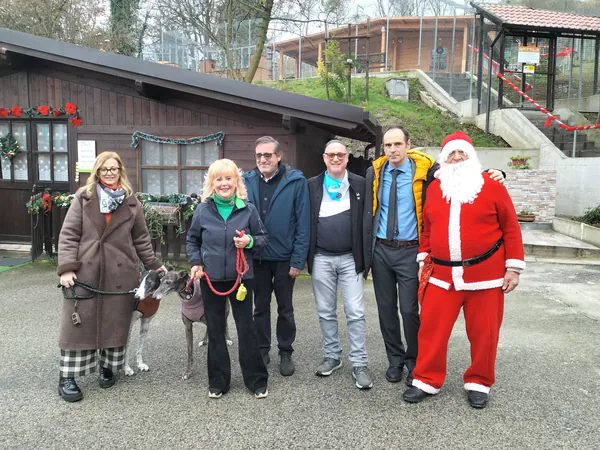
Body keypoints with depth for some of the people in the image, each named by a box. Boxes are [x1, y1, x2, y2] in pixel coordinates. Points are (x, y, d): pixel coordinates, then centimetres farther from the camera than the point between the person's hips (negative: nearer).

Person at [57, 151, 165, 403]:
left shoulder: (131, 203, 7)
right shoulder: (83, 198, 2)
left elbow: (141, 239, 11)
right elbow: (68, 235, -1)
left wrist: (154, 265, 9)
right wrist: (66, 268, -10)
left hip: (120, 274, 2)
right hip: (84, 273, -1)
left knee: (115, 323, 9)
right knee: (78, 324, 3)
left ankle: (108, 368, 28)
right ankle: (67, 377, 14)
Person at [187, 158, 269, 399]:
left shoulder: (248, 210, -5)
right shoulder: (202, 210, -2)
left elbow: (263, 238, 5)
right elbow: (192, 240, 11)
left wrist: (250, 241, -16)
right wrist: (195, 263, -4)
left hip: (241, 277, -1)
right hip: (211, 279, 2)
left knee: (246, 329, 6)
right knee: (215, 331, 11)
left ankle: (257, 381, 20)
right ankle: (218, 382, 25)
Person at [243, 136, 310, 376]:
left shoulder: (296, 181, -10)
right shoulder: (247, 181, -1)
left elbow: (303, 223, -10)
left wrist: (298, 259, -13)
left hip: (284, 257, -2)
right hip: (257, 256, 3)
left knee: (285, 308, 12)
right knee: (260, 307, 16)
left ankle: (286, 353, 28)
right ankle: (262, 350, 31)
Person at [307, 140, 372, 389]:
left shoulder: (360, 184, 2)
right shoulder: (312, 186, 5)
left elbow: (367, 220, 1)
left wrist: (366, 256, -3)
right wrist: (305, 256, 0)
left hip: (350, 258, -1)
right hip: (321, 258, 2)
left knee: (355, 312, -1)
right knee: (325, 312, 11)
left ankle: (359, 363, 9)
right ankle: (332, 356, 26)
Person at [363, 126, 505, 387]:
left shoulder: (425, 169, -5)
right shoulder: (375, 172, 3)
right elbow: (368, 214, 7)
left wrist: (492, 175, -11)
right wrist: (367, 252, 7)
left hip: (409, 250, -3)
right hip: (381, 250, 3)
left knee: (409, 310, -1)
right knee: (386, 309, 11)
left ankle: (414, 362, 23)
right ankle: (395, 360, 30)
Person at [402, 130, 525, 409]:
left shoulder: (491, 186, -2)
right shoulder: (434, 189, 8)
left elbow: (510, 227, -1)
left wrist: (513, 267, -3)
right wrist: (423, 260, 10)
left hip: (485, 275, -2)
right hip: (442, 275, 2)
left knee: (483, 333, 9)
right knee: (432, 329, 5)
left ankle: (479, 383, 29)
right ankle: (427, 381, 22)